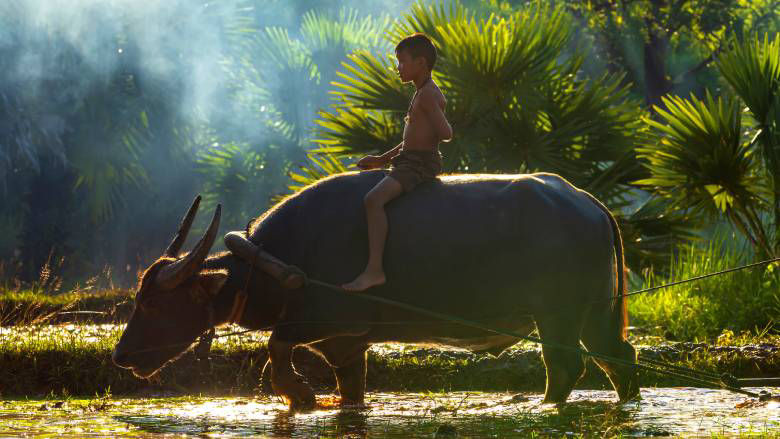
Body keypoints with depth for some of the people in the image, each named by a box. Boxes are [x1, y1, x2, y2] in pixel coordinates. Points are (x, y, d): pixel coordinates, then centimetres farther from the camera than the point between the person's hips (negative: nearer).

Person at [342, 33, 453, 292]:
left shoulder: (427, 95, -12)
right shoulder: (424, 93, 19)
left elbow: (445, 133, -23)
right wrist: (382, 159, 20)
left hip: (421, 164, -11)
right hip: (407, 161, 11)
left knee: (373, 199, -29)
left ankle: (374, 270, -37)